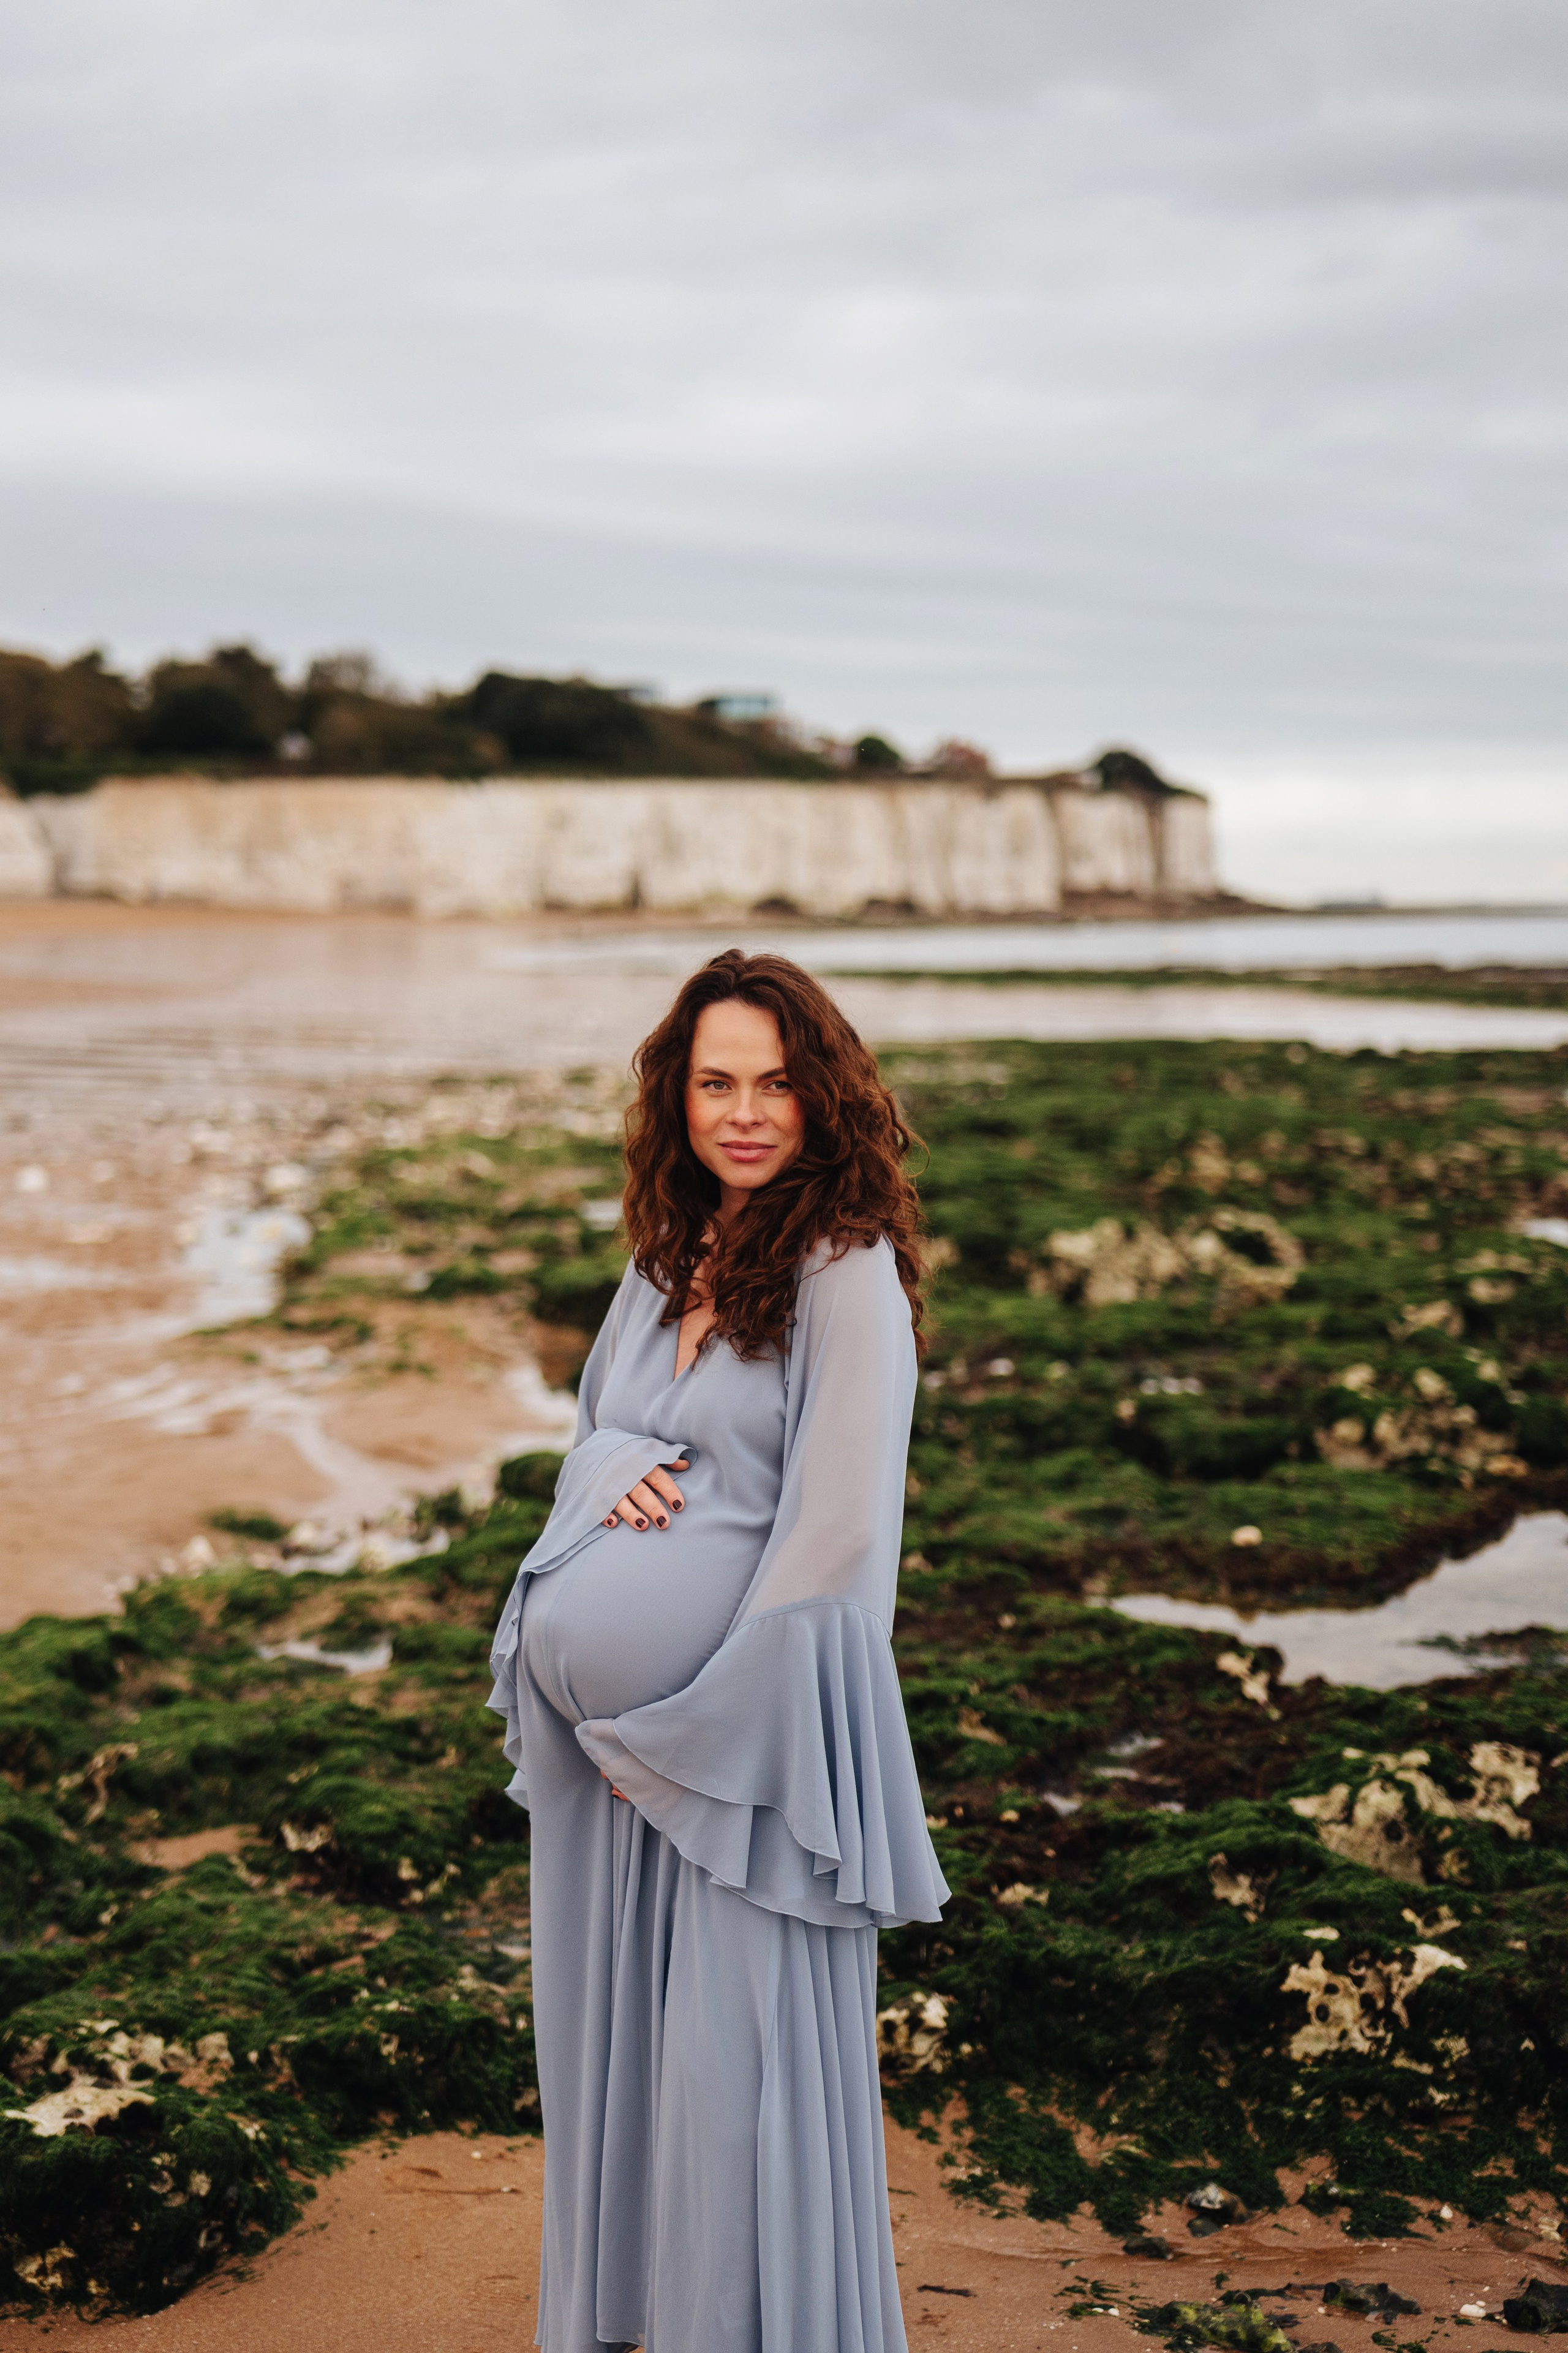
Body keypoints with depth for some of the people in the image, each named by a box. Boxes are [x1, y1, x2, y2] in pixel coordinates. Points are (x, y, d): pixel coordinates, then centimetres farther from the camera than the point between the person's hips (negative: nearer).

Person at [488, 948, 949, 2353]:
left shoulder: (848, 1274, -14)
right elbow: (598, 1426, 17)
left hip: (762, 1702, -7)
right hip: (623, 1703, 7)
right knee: (619, 2017, 15)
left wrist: (695, 1712, -12)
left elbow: (838, 1533, -17)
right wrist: (617, 1475, -8)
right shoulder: (670, 1257, 8)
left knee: (743, 2042, 1)